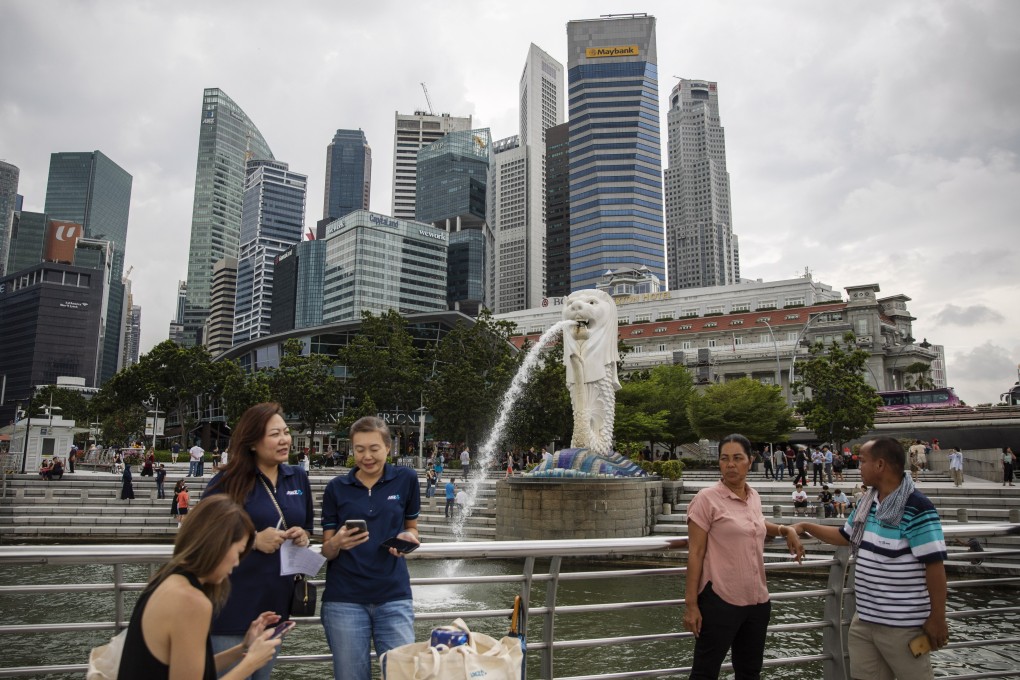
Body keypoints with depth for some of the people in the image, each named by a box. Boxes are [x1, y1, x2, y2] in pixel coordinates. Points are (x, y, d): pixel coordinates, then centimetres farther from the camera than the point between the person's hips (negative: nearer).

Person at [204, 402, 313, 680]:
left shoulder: (298, 478, 5)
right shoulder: (226, 482, -11)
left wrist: (302, 536, -7)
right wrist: (253, 540, -20)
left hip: (277, 601, 5)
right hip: (233, 603, -5)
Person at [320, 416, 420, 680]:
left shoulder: (406, 479, 1)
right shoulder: (336, 488, 0)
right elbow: (326, 551, 3)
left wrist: (408, 538, -10)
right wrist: (337, 543, -20)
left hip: (394, 596, 0)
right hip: (344, 599, 0)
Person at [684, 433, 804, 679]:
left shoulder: (754, 497, 7)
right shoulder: (707, 498, -12)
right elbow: (695, 554, -13)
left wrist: (785, 530, 15)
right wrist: (691, 604, -15)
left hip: (757, 600, 7)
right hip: (720, 601, -6)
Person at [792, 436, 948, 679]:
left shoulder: (917, 508, -20)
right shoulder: (868, 503, 6)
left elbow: (934, 564, -19)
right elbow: (845, 536, 22)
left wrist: (937, 618, -17)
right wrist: (806, 526, 16)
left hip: (902, 625, -8)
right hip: (864, 618, 8)